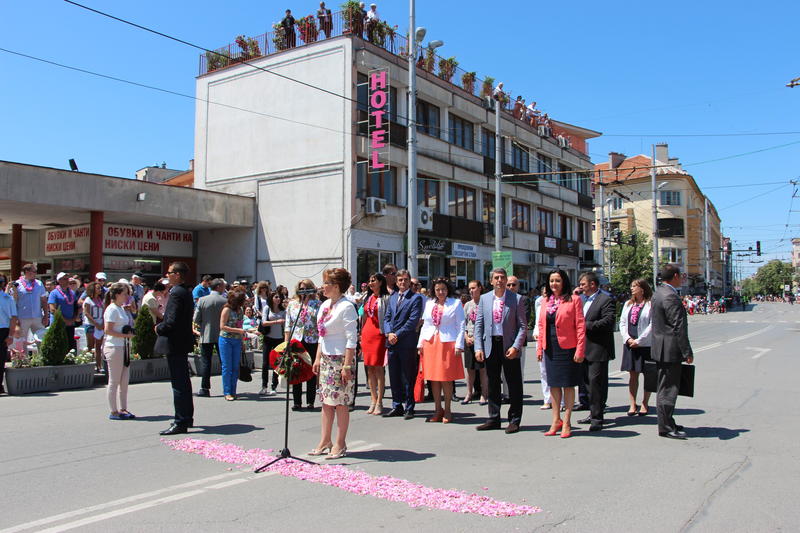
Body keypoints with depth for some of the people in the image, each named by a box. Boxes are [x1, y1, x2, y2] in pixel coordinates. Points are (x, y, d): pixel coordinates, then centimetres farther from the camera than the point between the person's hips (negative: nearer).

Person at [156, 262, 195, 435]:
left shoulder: (176, 293, -18)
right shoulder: (186, 291, 11)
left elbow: (172, 322, -25)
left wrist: (159, 328, -8)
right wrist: (163, 325, 11)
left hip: (175, 343, -10)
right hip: (183, 342, 10)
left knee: (179, 384, -5)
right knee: (184, 381, 17)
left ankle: (180, 423, 1)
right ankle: (187, 418, 27)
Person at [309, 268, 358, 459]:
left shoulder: (346, 307, -13)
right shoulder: (325, 305, 11)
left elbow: (351, 339, -16)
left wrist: (347, 365, -20)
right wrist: (318, 358, 14)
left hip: (340, 358, -8)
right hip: (326, 358, 8)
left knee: (340, 401, -1)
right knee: (326, 400, 11)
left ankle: (340, 444, 9)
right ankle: (325, 441, 19)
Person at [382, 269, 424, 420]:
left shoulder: (416, 298, -3)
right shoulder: (392, 298, 17)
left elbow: (413, 320, -11)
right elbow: (387, 318, 14)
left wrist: (398, 335, -13)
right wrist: (389, 333, -4)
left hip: (407, 342, -6)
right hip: (392, 343, 6)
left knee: (407, 377, 0)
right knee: (394, 376, 10)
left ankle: (409, 408, 9)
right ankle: (397, 406, 20)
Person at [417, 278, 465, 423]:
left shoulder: (456, 303, 2)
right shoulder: (429, 303, 13)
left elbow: (460, 326, -1)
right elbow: (425, 324, 15)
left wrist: (459, 345, -10)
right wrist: (420, 343, 7)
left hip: (447, 344, -4)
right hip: (430, 343, 4)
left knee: (446, 379, -2)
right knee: (433, 378, 5)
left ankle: (447, 411, 9)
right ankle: (438, 410, 15)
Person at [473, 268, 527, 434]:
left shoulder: (516, 299, -2)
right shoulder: (484, 299, 7)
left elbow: (522, 326, -3)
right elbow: (478, 325, 6)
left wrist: (515, 346, -14)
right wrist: (478, 348, -2)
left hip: (509, 346, -3)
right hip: (490, 345, 3)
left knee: (514, 385, 3)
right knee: (492, 384, 11)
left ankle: (514, 420, 14)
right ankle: (494, 419, 22)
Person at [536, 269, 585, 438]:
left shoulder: (574, 300, -6)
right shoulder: (546, 301, 10)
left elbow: (580, 326, -9)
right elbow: (541, 325, 13)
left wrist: (580, 350, -14)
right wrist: (539, 348, 7)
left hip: (567, 348, -5)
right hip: (550, 348, 5)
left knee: (568, 385, 4)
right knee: (553, 384, 11)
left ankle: (566, 423, 13)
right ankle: (556, 420, 23)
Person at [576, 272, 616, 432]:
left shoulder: (605, 300, -9)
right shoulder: (583, 299, 17)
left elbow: (608, 321, -20)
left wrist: (587, 325, -17)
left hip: (598, 349, -9)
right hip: (585, 349, 9)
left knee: (596, 383, -7)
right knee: (589, 382, 15)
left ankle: (597, 418, 0)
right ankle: (593, 414, 27)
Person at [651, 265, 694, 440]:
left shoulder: (659, 293, 14)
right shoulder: (670, 296, -19)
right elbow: (679, 327, -20)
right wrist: (687, 352, -15)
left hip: (661, 348, 11)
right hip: (670, 350, -11)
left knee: (665, 387, 17)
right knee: (668, 389, -4)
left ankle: (667, 423, 26)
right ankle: (666, 427, 2)